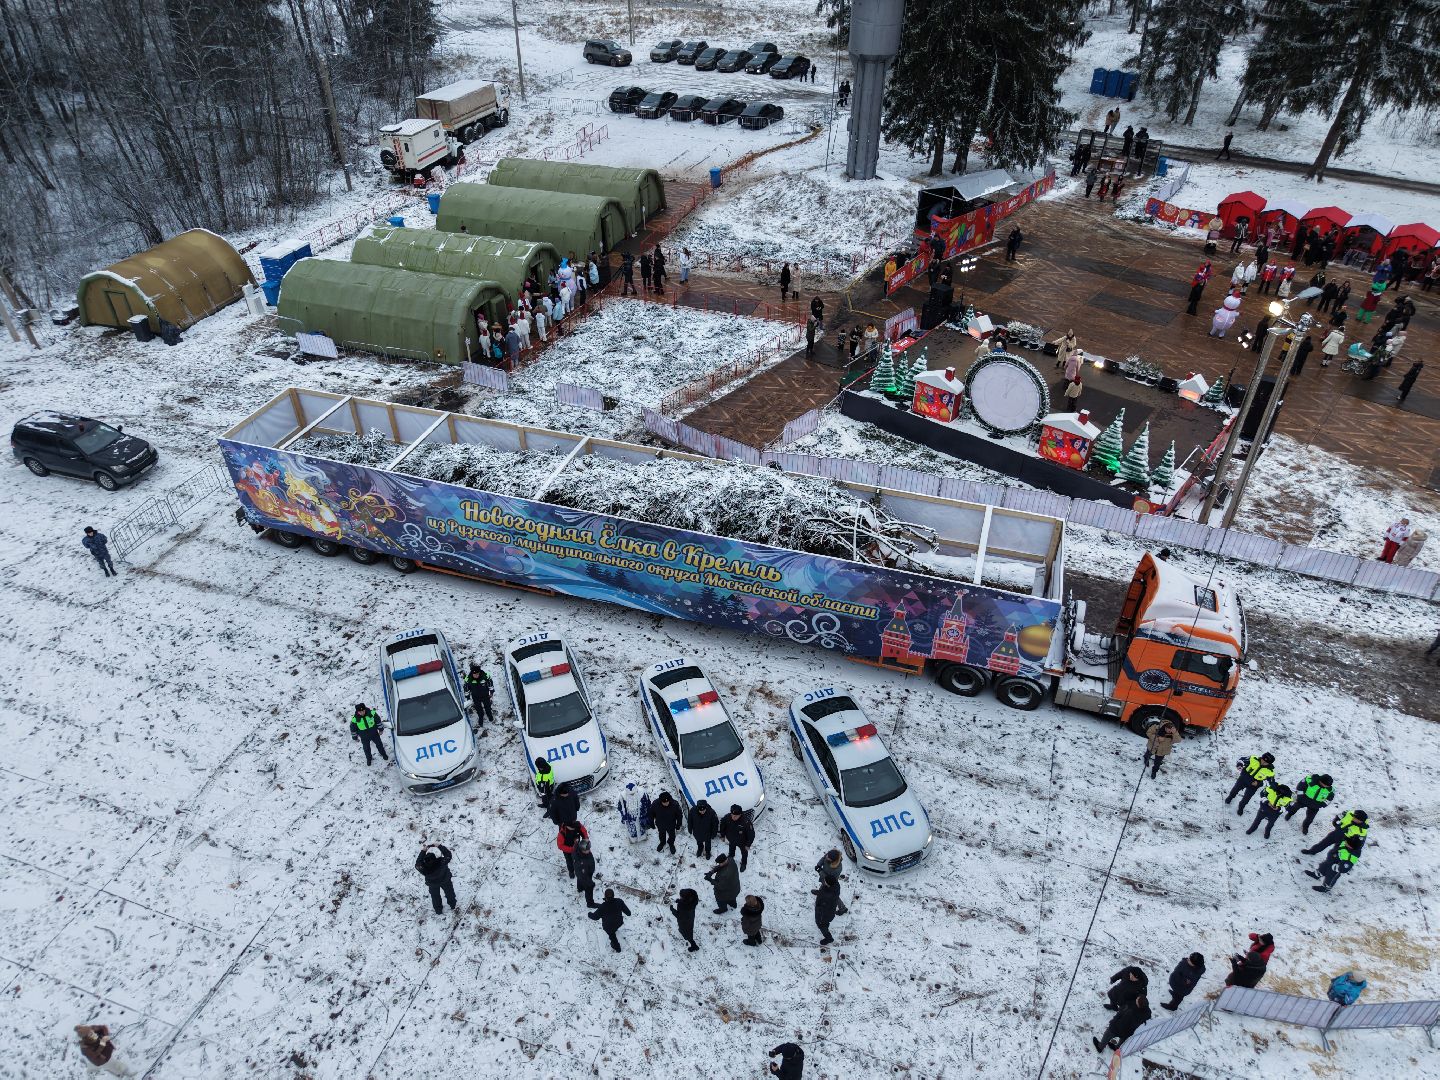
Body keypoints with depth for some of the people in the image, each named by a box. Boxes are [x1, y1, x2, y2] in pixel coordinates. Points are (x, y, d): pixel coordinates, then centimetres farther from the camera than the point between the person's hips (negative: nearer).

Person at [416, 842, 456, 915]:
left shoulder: (423, 867, -45)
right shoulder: (442, 862, -47)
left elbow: (418, 863, -21)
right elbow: (448, 854, -27)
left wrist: (423, 851, -24)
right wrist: (440, 846, -27)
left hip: (433, 884, 0)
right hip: (445, 880, 0)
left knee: (435, 896, 31)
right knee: (449, 892, 31)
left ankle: (438, 911, 52)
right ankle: (452, 906, 54)